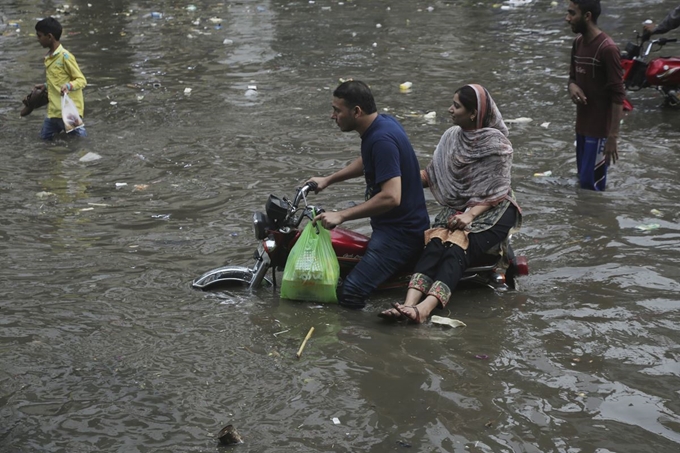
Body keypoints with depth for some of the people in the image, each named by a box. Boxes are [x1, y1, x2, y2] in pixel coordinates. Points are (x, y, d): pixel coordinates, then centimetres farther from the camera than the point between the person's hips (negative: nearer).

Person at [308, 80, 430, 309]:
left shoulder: (382, 139, -24)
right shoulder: (382, 123, 8)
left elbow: (391, 197, -31)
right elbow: (366, 162, 29)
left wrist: (342, 215, -26)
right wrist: (328, 179, 25)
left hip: (400, 231, -10)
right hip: (391, 225, 10)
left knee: (350, 294, -21)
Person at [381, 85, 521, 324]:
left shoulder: (496, 143, -8)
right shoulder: (451, 137, 9)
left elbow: (496, 192, -11)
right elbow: (431, 175, 10)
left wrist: (471, 215, -24)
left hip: (491, 212, -5)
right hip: (457, 208, 5)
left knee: (458, 245, -32)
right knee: (435, 241, -27)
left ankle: (425, 308, -53)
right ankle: (409, 303, -48)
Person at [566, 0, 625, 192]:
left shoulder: (607, 48, -19)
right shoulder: (578, 43, 6)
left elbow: (618, 95, -19)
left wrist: (613, 136, -21)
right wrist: (572, 86, -6)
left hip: (600, 127, -8)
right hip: (582, 124, 8)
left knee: (590, 183, -6)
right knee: (583, 179, 15)